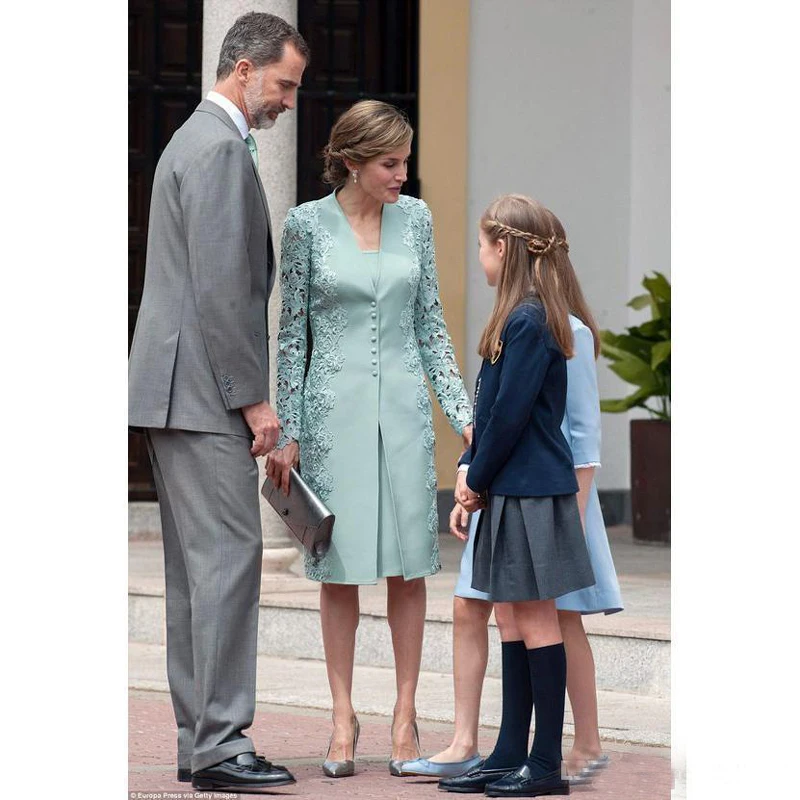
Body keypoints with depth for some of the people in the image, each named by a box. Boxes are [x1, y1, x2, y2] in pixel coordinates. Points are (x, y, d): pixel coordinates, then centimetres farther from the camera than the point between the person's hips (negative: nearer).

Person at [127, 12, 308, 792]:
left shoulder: (197, 139, 20)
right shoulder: (220, 150, -13)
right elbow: (221, 289, -20)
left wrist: (244, 391, 21)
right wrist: (252, 399, -16)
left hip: (177, 391, 11)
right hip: (203, 391, -11)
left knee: (197, 567, 10)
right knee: (229, 558, -10)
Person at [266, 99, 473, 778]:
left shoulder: (414, 218, 5)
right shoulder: (308, 224, -3)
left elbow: (430, 322, 9)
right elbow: (293, 331, 0)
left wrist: (462, 411, 2)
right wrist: (288, 433, -2)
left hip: (404, 404, 2)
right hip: (335, 408, -2)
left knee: (408, 563, 2)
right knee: (341, 565, 1)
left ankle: (406, 712, 10)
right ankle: (343, 717, 9)